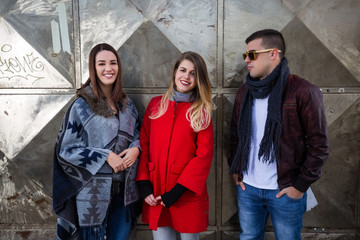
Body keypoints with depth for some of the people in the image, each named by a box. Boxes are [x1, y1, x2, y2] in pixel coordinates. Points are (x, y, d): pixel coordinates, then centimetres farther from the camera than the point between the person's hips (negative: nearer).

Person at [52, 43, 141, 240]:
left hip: (123, 187, 5)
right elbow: (66, 149, -8)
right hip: (93, 190, -4)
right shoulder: (81, 105, -9)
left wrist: (136, 148, -7)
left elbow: (138, 133, 16)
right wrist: (106, 156, -17)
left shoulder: (127, 104, 5)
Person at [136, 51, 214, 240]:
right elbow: (144, 145, 4)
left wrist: (178, 191, -14)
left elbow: (204, 155, -8)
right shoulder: (156, 104, 6)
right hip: (155, 197, 2)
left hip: (187, 196, -1)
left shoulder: (202, 111, -1)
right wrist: (143, 183, -5)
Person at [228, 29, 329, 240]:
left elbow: (319, 145, -11)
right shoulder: (244, 92, 5)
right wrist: (235, 169, 6)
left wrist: (300, 186, -11)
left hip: (285, 192, -4)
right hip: (247, 188, 5)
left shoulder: (303, 92, -12)